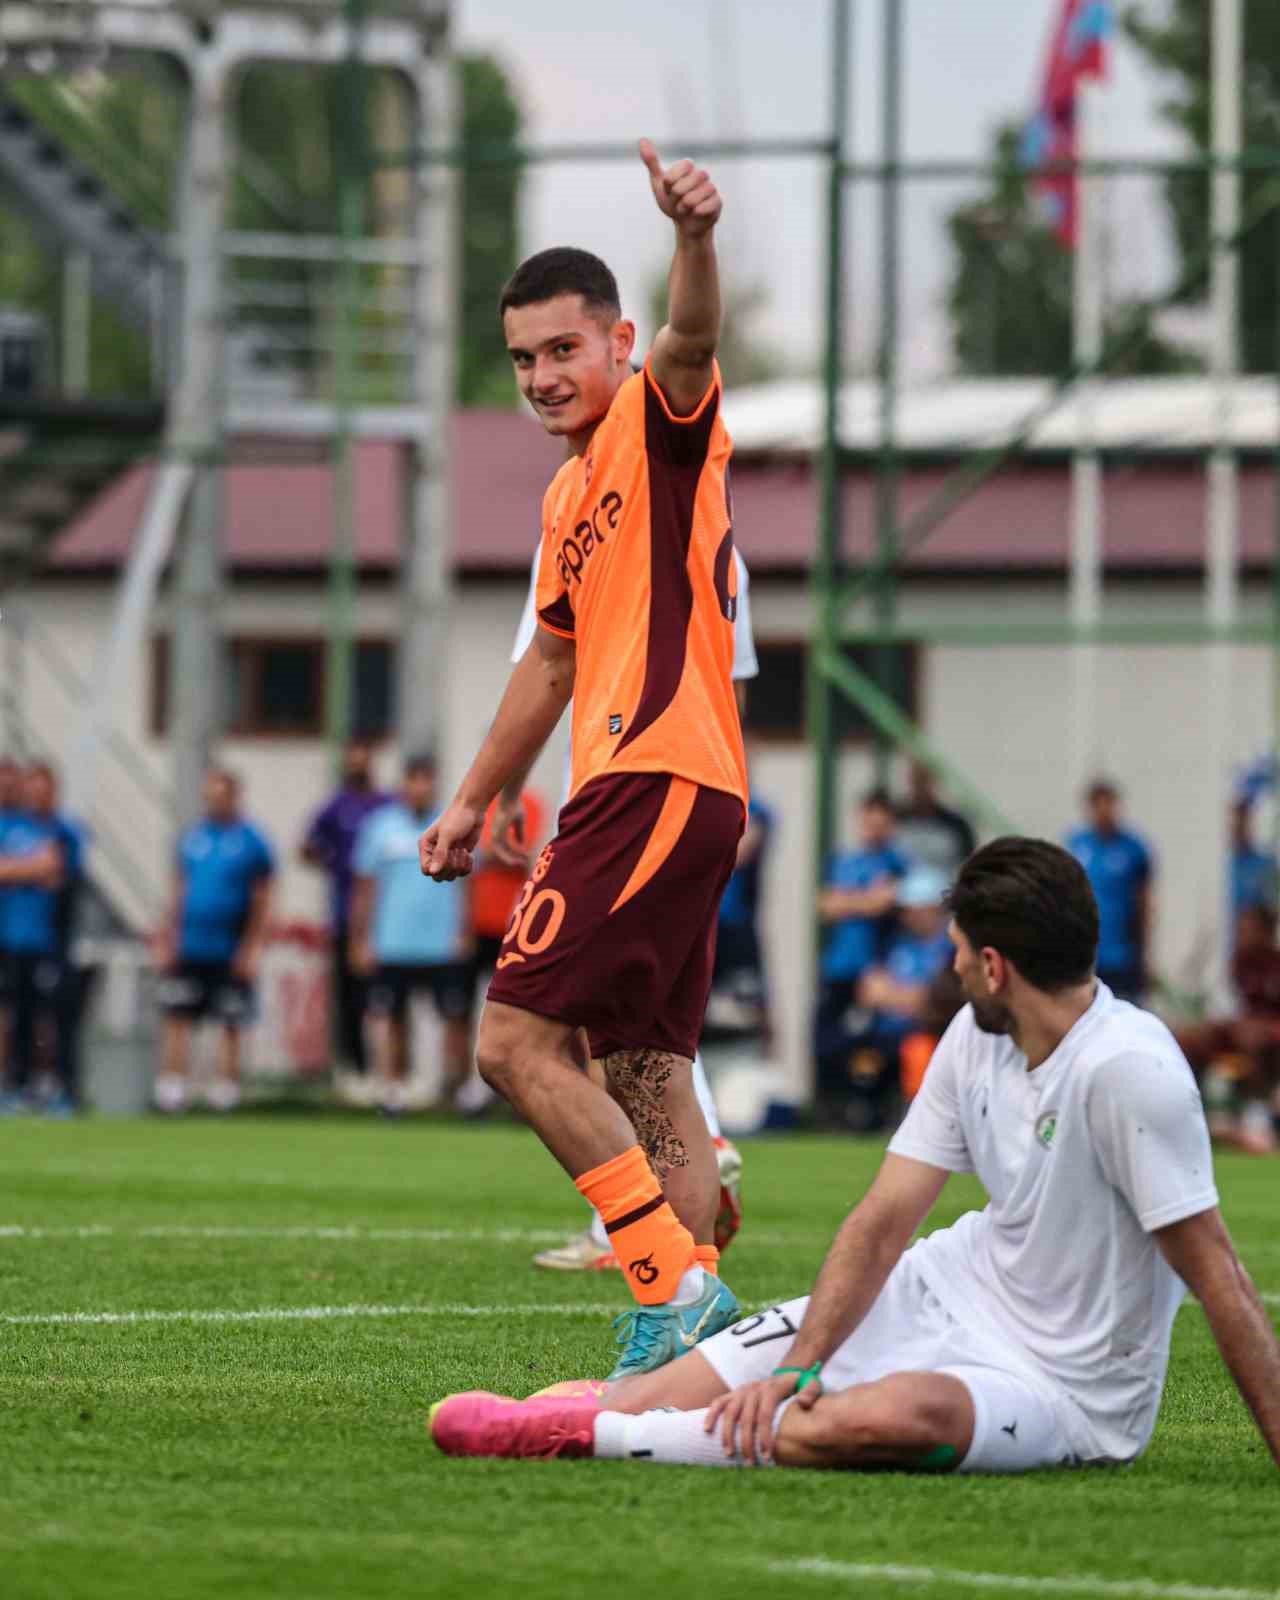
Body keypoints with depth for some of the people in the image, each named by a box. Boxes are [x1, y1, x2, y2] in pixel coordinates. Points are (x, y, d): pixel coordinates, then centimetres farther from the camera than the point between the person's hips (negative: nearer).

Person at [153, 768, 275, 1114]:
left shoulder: (251, 842, -2)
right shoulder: (192, 837, 10)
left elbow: (262, 903, -1)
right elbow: (180, 893, 15)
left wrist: (252, 948, -8)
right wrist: (167, 939, 8)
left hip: (230, 954, -3)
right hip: (189, 951, 3)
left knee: (231, 1026, 3)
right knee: (177, 1019, -2)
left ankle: (226, 1087, 10)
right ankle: (170, 1089, 0)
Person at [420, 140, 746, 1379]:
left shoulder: (660, 423, -4)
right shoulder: (570, 491, 23)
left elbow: (690, 340, -27)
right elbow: (554, 660, 33)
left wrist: (694, 236, -48)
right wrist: (476, 800, 37)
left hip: (657, 780, -10)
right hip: (655, 791, 10)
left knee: (518, 1040, -14)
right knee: (648, 1075, 8)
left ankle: (674, 1282, -16)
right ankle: (689, 1311, 7)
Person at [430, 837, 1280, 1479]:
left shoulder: (1128, 1070, -24)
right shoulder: (976, 1037, 0)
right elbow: (885, 1219, -2)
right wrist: (799, 1366, -15)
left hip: (1067, 1390, -7)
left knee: (898, 1415, -39)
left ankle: (582, 1433, -30)